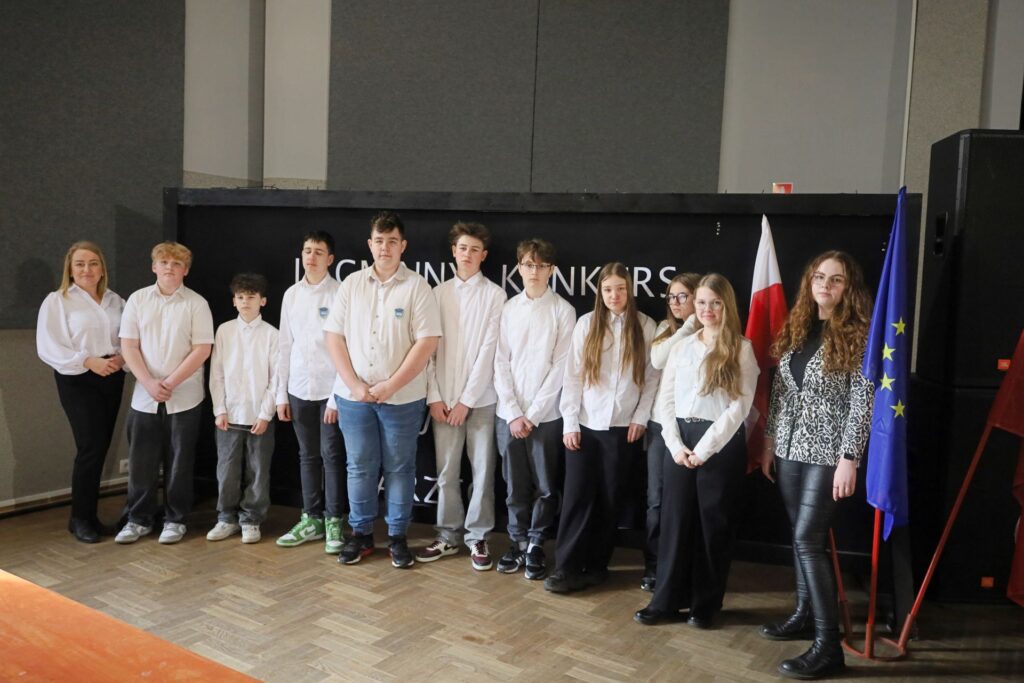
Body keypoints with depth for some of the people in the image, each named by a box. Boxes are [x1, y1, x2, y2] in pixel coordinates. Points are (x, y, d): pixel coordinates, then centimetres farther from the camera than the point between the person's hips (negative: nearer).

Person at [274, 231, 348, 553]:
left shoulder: (340, 294, -7)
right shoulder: (291, 295, 8)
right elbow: (284, 346, 10)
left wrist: (338, 396, -13)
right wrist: (281, 393, 8)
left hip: (330, 389, -4)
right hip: (299, 389, 5)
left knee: (332, 455, 1)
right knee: (308, 455, 12)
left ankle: (334, 522, 12)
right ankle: (311, 519, 23)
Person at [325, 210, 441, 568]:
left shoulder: (416, 286, -4)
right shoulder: (351, 283, 6)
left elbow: (427, 342, -10)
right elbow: (334, 336, 4)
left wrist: (390, 385, -13)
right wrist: (354, 384, -7)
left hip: (403, 398, -2)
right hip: (353, 395, 3)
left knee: (399, 468, 7)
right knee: (360, 467, 11)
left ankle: (397, 536, 20)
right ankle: (361, 533, 25)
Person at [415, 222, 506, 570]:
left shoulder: (494, 294, -2)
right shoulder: (439, 293, 7)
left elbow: (490, 349, -7)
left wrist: (467, 399, -10)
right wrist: (434, 396, -3)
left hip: (481, 398, -2)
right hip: (444, 397, 2)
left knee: (482, 470, 4)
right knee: (446, 471, 8)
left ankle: (477, 537, 17)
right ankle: (448, 536, 21)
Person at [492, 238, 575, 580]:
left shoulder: (563, 310, -2)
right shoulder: (508, 308, 5)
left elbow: (561, 366, -6)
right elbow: (501, 362, 3)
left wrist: (533, 413, -8)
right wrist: (513, 412, -5)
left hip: (546, 414, -2)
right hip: (509, 413, 2)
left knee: (545, 486, 6)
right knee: (515, 485, 10)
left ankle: (536, 545, 21)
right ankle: (517, 541, 25)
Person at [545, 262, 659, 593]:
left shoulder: (645, 327, 1)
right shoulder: (586, 323, 1)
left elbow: (653, 377, 2)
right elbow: (572, 375, 0)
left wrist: (641, 417, -4)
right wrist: (569, 422, -4)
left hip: (622, 426, 0)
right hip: (585, 424, 0)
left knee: (609, 498, 8)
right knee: (578, 495, 0)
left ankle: (596, 565, 20)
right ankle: (566, 566, 8)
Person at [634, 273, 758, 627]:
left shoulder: (741, 349, -1)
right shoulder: (681, 346, 10)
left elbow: (740, 406, -9)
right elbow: (666, 398, 7)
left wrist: (704, 449, -13)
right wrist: (676, 444, -6)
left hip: (722, 443, -3)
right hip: (680, 441, 3)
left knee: (714, 525, 6)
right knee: (674, 521, 7)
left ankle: (706, 604, 20)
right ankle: (667, 599, 18)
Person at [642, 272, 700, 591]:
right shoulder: (666, 328, 11)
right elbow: (657, 360, -10)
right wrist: (688, 326, -10)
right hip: (660, 422, 4)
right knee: (657, 499, 8)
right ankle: (653, 567, 20)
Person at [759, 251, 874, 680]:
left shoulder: (857, 335, -9)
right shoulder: (796, 329, 9)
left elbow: (862, 402, -13)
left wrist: (849, 459, -17)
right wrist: (769, 442, 13)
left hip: (828, 453, -6)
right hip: (791, 449, 6)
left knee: (808, 539, -10)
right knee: (801, 537, 13)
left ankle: (829, 645, -2)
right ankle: (805, 615, 28)